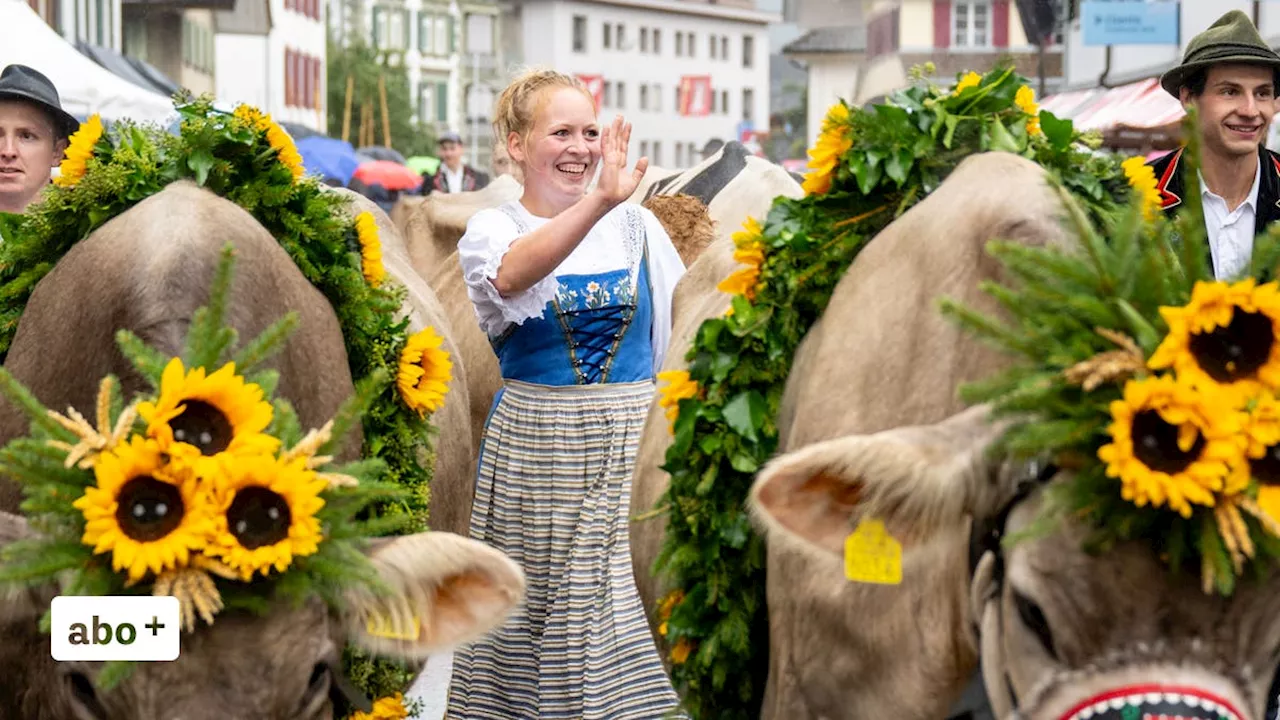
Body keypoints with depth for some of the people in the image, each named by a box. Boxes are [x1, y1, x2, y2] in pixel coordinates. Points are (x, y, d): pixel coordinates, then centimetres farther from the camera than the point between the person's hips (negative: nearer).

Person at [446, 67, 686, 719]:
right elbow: (510, 275, -26)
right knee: (539, 602, 0)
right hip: (535, 445, -2)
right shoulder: (491, 229, -2)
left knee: (633, 603, 0)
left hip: (633, 442, 2)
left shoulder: (636, 225, 6)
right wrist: (597, 203, -39)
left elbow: (678, 329, 13)